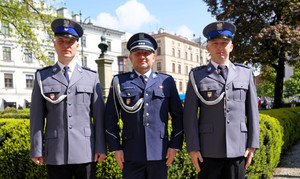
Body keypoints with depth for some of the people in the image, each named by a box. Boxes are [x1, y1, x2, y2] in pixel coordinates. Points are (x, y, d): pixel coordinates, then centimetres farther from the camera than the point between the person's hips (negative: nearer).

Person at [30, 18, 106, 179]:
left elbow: (99, 115, 5)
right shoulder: (42, 77, 7)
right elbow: (37, 117, 5)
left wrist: (101, 147, 1)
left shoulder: (91, 77, 7)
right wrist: (36, 150, 1)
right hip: (55, 154, 0)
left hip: (85, 152, 0)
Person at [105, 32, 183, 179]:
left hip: (159, 153, 1)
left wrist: (175, 145, 3)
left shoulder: (167, 81, 8)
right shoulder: (119, 82, 6)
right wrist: (115, 148, 0)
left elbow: (178, 116, 9)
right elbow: (110, 118, 5)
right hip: (131, 155, -1)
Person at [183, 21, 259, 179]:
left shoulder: (245, 73, 9)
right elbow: (190, 114, -1)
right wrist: (192, 148, -6)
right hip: (208, 152, -1)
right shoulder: (197, 76, 2)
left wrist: (252, 144, 4)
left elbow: (252, 111, 9)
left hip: (237, 149, 2)